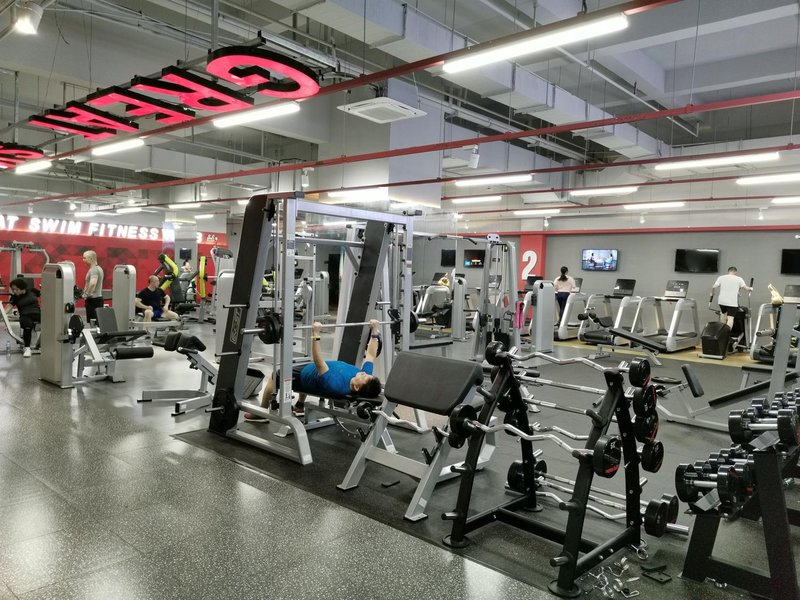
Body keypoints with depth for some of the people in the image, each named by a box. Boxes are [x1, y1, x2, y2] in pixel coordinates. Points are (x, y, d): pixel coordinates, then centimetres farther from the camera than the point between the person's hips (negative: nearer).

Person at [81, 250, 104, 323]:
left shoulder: (94, 270, -15)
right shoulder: (98, 268, 16)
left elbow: (92, 283, -32)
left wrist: (86, 294, -20)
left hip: (93, 299, -10)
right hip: (98, 297, 10)